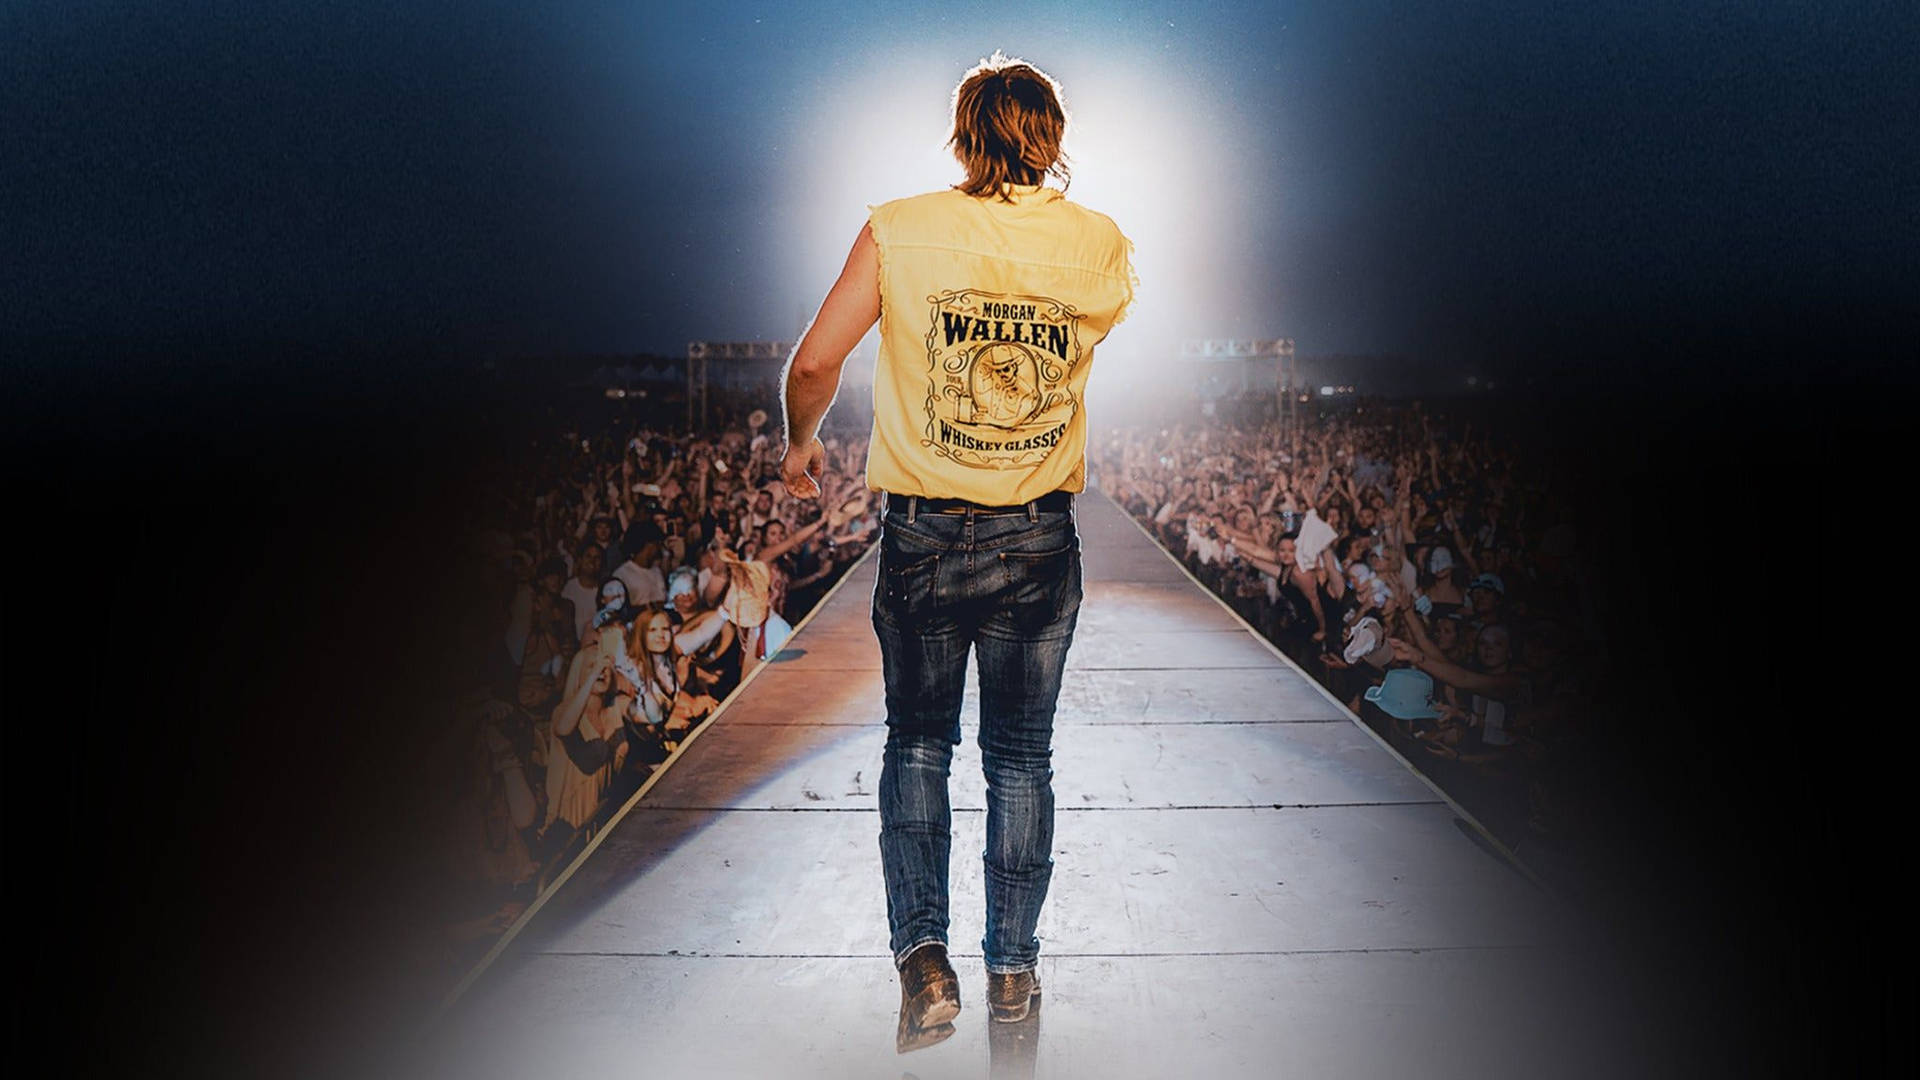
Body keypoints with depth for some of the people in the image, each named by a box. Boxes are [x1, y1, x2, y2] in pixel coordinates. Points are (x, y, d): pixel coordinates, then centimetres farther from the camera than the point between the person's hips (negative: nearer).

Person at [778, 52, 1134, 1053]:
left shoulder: (900, 232, -7)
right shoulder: (1102, 247, -2)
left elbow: (812, 363, -9)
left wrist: (801, 441, 12)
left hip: (923, 535, -1)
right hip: (1041, 539, 2)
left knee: (916, 745, 15)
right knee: (1021, 755, 14)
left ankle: (923, 954, 3)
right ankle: (1012, 965, 24)